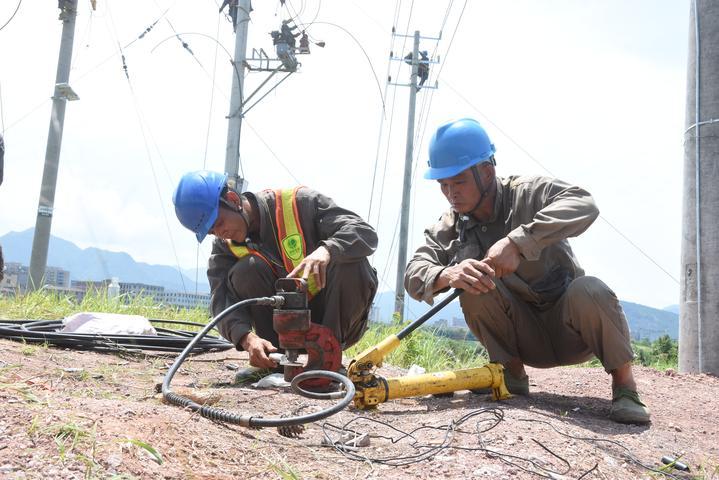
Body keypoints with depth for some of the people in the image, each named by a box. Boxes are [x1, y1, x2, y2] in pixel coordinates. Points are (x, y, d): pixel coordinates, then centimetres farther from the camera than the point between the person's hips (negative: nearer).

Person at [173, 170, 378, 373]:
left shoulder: (298, 203, -17)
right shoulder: (224, 245, -5)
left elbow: (365, 232, -24)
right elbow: (222, 301, -19)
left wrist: (325, 250, -45)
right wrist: (247, 337, -39)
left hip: (335, 319, -2)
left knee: (352, 264, -30)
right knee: (245, 271, -21)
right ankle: (277, 357, -15)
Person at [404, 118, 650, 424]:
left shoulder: (527, 192, -13)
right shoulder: (449, 228, -1)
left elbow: (583, 205, -32)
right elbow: (414, 274, -15)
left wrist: (515, 242, -43)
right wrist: (447, 275, -39)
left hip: (568, 329, -3)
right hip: (523, 338, 3)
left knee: (589, 291, -35)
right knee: (474, 284, -23)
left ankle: (624, 383, -15)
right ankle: (511, 372, -7)